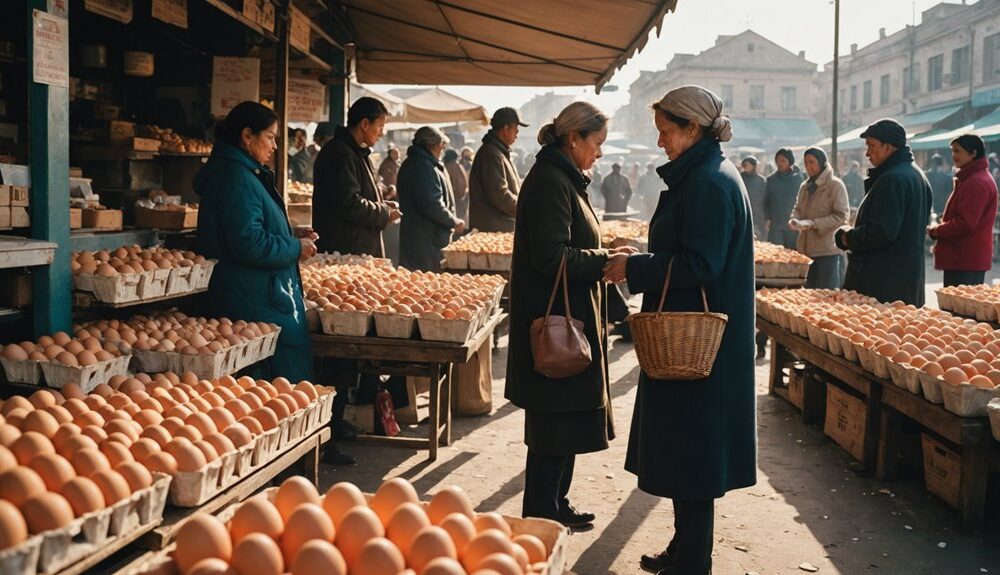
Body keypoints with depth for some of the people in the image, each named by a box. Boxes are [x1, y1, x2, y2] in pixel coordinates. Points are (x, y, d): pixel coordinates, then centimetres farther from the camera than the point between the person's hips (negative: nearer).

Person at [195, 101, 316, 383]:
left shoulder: (244, 174, 17)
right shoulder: (236, 179, -17)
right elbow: (250, 246, -25)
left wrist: (289, 234, 13)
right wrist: (296, 249, -11)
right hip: (259, 305, -11)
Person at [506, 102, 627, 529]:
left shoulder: (563, 179, 17)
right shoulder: (550, 182, -16)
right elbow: (552, 256, -23)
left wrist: (604, 256, 10)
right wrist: (606, 261, -17)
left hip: (570, 318, 11)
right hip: (557, 321, -11)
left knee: (565, 415, 16)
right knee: (555, 419, -2)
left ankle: (554, 503, 28)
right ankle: (540, 513, 10)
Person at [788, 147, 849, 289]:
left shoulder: (835, 185, -8)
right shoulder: (805, 186, 12)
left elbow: (841, 216, -13)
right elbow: (798, 208, 21)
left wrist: (813, 223, -20)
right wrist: (795, 219, -2)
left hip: (827, 250, -6)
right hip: (806, 248, 6)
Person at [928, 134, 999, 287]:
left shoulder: (977, 182, -17)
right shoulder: (969, 178, 18)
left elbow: (965, 223, -23)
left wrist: (936, 231, -8)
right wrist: (940, 228, 7)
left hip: (966, 260, -11)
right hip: (962, 258, 11)